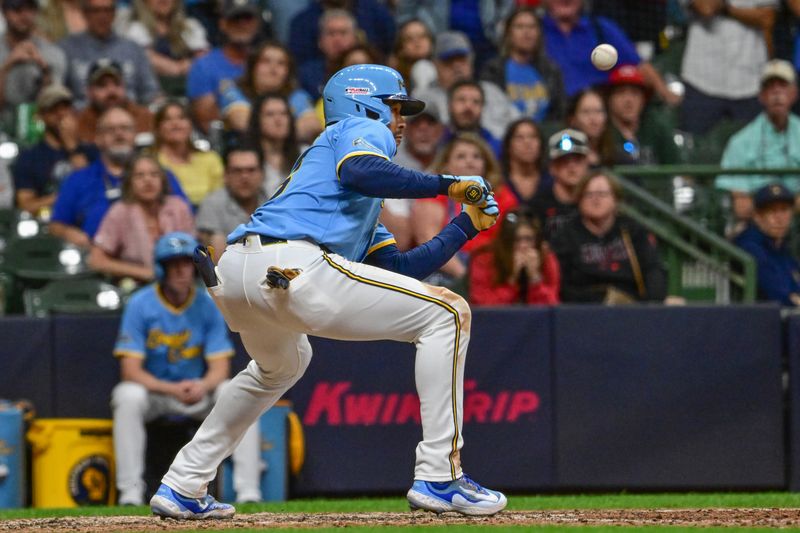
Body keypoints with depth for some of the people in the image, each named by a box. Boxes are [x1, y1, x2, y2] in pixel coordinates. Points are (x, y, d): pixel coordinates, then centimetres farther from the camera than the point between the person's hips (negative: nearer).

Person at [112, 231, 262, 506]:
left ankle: (248, 492, -25)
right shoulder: (140, 305, -11)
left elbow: (220, 367, -6)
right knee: (129, 396, -35)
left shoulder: (207, 306, -4)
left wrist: (202, 386, -31)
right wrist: (172, 389, -32)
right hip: (153, 390, -2)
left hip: (198, 392, 2)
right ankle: (130, 492, -33)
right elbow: (130, 370, -16)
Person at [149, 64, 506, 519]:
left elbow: (399, 269, 32)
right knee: (446, 314, 0)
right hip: (291, 266, -10)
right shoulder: (363, 129, 15)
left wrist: (466, 226, 32)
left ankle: (181, 490, 36)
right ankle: (439, 479, -5)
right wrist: (444, 185, -4)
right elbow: (359, 171, -10)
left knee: (282, 366, 41)